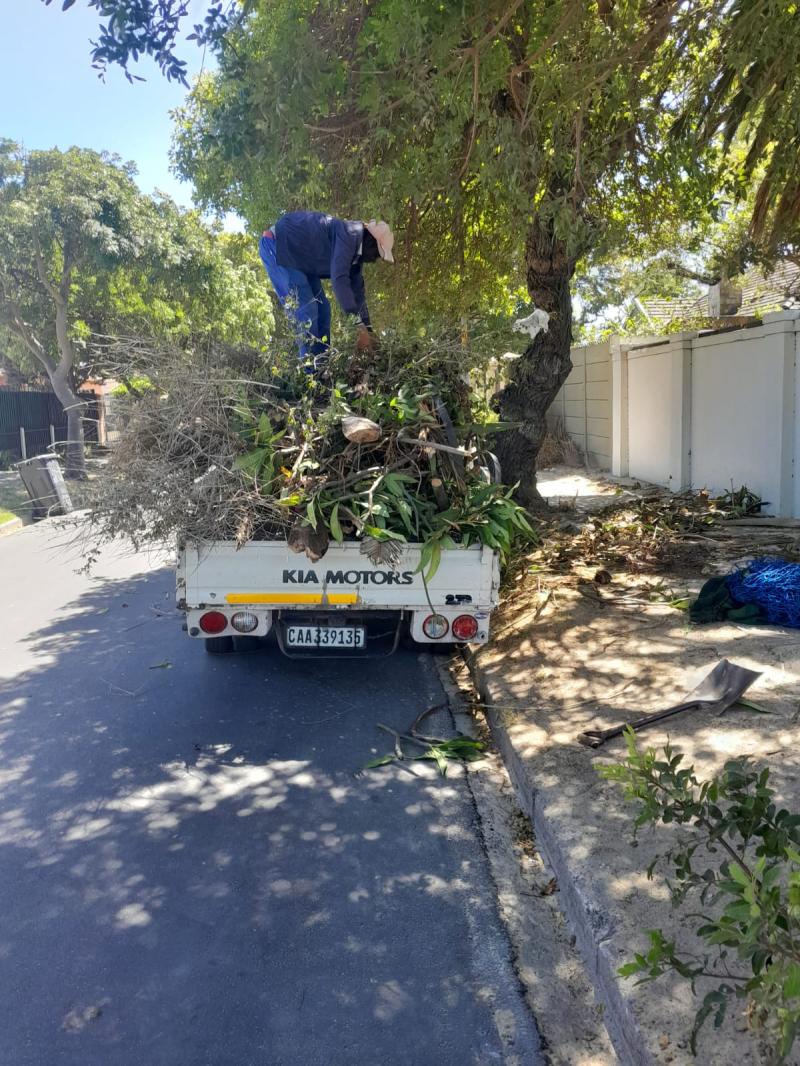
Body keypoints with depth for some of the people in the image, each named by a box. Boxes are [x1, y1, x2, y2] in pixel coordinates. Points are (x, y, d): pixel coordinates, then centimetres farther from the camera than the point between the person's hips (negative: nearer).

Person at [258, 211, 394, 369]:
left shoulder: (355, 249, 5)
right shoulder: (349, 235, -25)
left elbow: (357, 291, 10)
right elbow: (339, 279, -35)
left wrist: (367, 330, 6)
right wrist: (361, 327, -35)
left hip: (298, 256, 10)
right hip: (276, 246, -10)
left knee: (321, 308, 8)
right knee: (305, 309, -15)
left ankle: (322, 366, 11)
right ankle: (312, 371, -11)